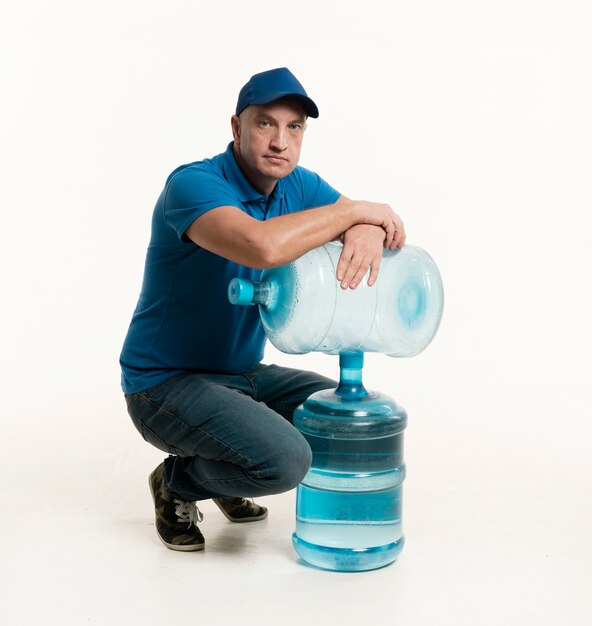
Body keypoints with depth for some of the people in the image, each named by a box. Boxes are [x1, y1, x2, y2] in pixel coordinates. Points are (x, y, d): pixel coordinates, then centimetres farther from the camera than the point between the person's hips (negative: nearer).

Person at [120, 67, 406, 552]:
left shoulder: (298, 187, 2)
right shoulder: (193, 184, -22)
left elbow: (386, 225, -3)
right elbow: (262, 246, -43)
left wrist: (366, 232, -29)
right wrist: (356, 209, -29)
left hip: (244, 374, 8)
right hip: (165, 382, -8)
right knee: (284, 459, -27)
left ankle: (226, 481, 19)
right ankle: (177, 483, 4)